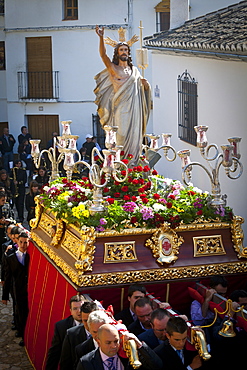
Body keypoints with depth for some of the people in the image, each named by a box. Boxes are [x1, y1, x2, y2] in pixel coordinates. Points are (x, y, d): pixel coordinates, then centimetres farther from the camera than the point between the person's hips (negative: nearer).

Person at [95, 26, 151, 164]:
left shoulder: (134, 70, 19)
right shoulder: (113, 68, 7)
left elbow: (144, 89, 21)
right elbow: (103, 55, -8)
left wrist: (145, 84, -3)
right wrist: (101, 37, -20)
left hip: (133, 110, 3)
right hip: (119, 109, -3)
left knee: (133, 137, 0)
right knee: (120, 137, -9)